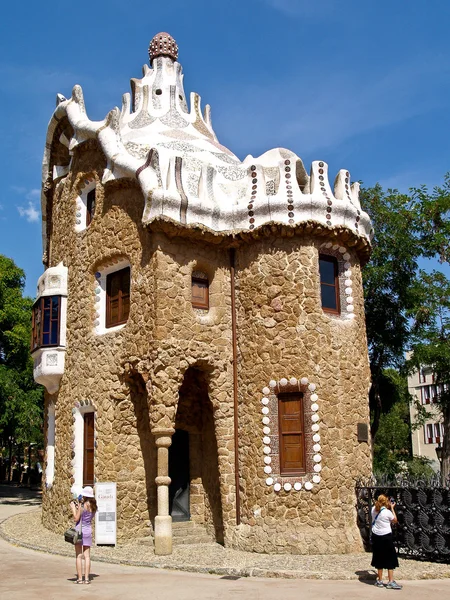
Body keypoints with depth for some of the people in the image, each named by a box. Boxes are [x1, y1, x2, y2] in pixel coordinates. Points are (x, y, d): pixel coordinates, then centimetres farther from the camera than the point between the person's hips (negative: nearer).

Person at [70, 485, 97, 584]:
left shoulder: (82, 505, -15)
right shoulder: (93, 506, 4)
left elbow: (76, 518, -12)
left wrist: (73, 508, -2)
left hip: (79, 531, -5)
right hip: (88, 531, 5)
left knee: (78, 556, 1)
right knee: (87, 556, 6)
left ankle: (80, 578, 1)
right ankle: (87, 578, 5)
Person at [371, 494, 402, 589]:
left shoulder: (374, 510, -1)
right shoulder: (387, 512, -17)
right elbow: (395, 520, 0)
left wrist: (389, 507, 16)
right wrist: (392, 508, 3)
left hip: (376, 537, 6)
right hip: (386, 537, -6)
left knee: (379, 559, 15)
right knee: (390, 559, 4)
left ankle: (380, 581, 21)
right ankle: (391, 582, 3)